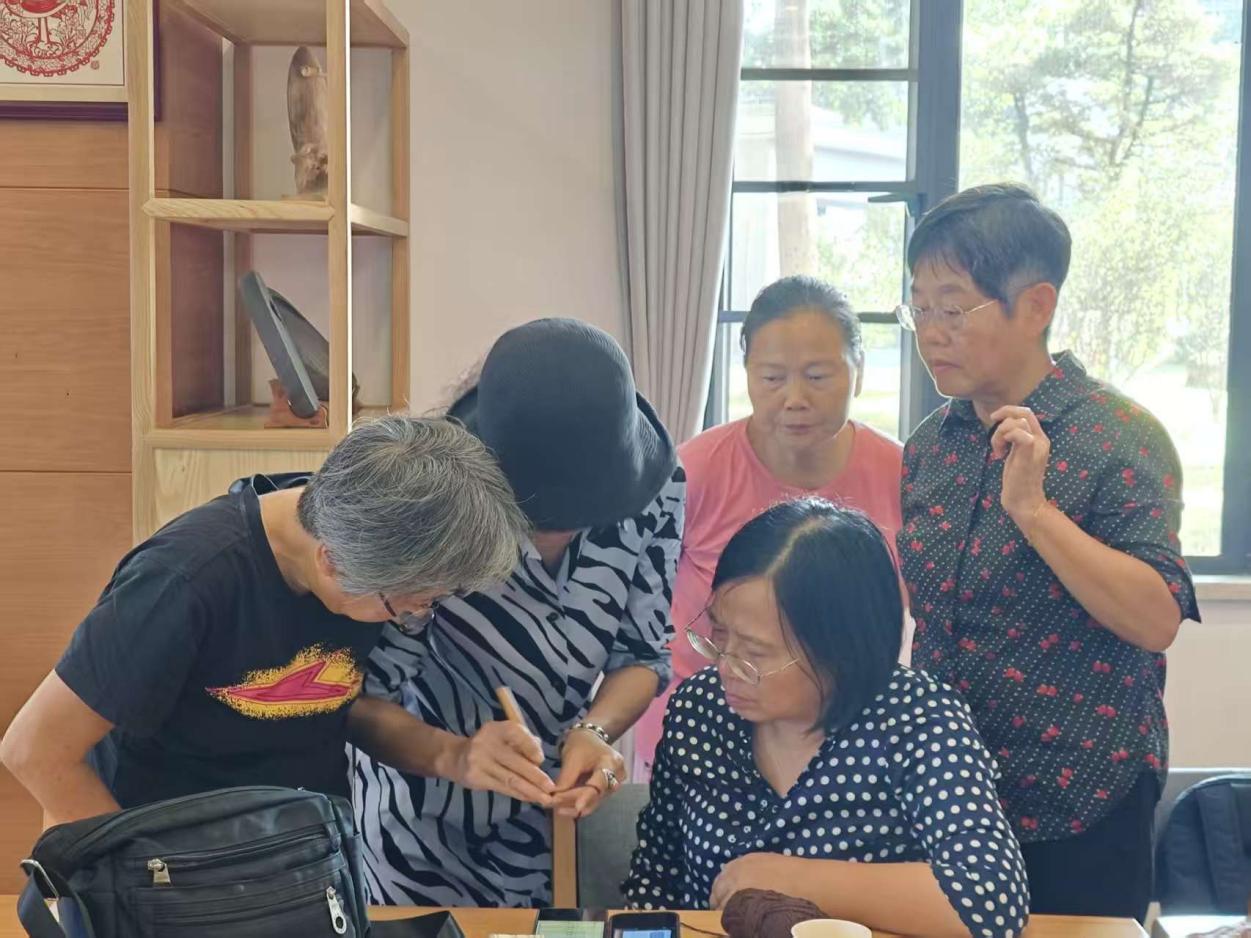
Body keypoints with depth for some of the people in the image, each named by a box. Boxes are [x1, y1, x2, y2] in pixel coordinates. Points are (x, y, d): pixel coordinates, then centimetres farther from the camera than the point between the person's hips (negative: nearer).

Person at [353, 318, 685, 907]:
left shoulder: (656, 486, -19)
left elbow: (644, 653, -8)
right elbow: (366, 698, -22)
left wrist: (594, 731, -26)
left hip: (558, 810, 4)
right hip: (426, 825, -3)